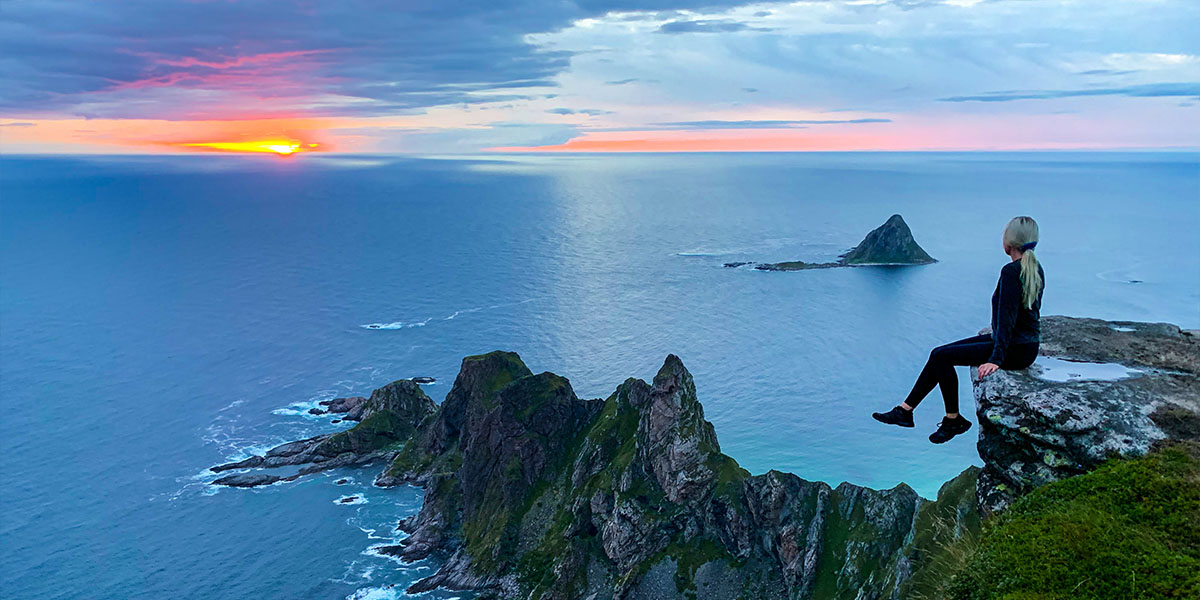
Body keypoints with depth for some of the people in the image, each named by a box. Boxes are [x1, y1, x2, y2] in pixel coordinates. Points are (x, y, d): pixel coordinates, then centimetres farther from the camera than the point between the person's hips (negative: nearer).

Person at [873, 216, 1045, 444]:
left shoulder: (1011, 271, -21)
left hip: (1016, 351, -10)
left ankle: (953, 419, 3)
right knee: (940, 354, 5)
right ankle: (905, 410, 7)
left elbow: (1007, 318, -25)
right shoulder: (1036, 269, 9)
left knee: (941, 356, -11)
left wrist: (996, 359, -27)